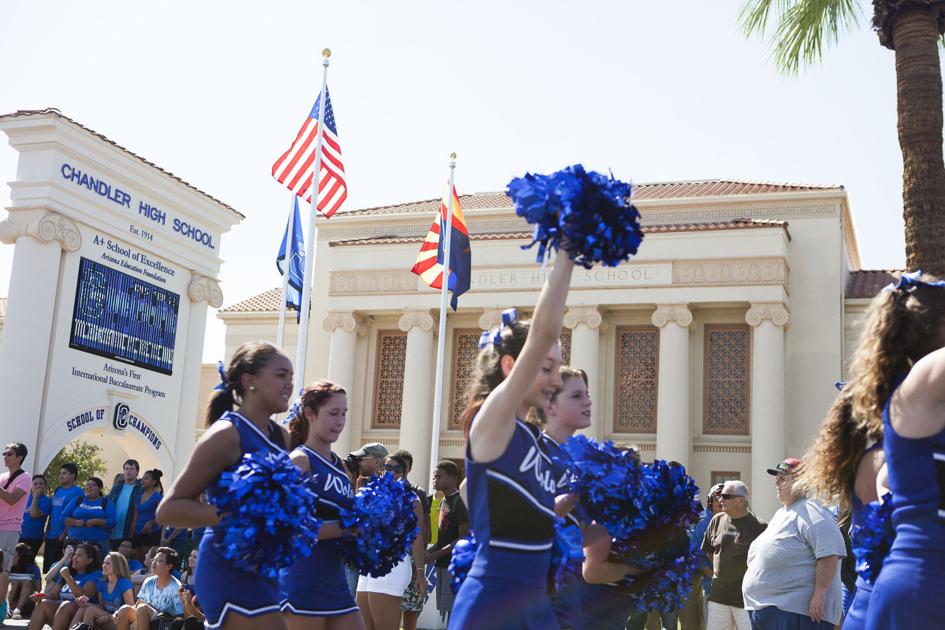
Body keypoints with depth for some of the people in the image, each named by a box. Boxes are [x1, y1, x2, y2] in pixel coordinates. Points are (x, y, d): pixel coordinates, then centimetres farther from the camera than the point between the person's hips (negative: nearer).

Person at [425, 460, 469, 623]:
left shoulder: (459, 503, -12)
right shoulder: (444, 501, 15)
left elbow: (464, 538, -17)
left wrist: (435, 555, -17)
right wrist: (428, 552, 6)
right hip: (443, 564, 9)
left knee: (452, 610, -8)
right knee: (447, 610, 10)